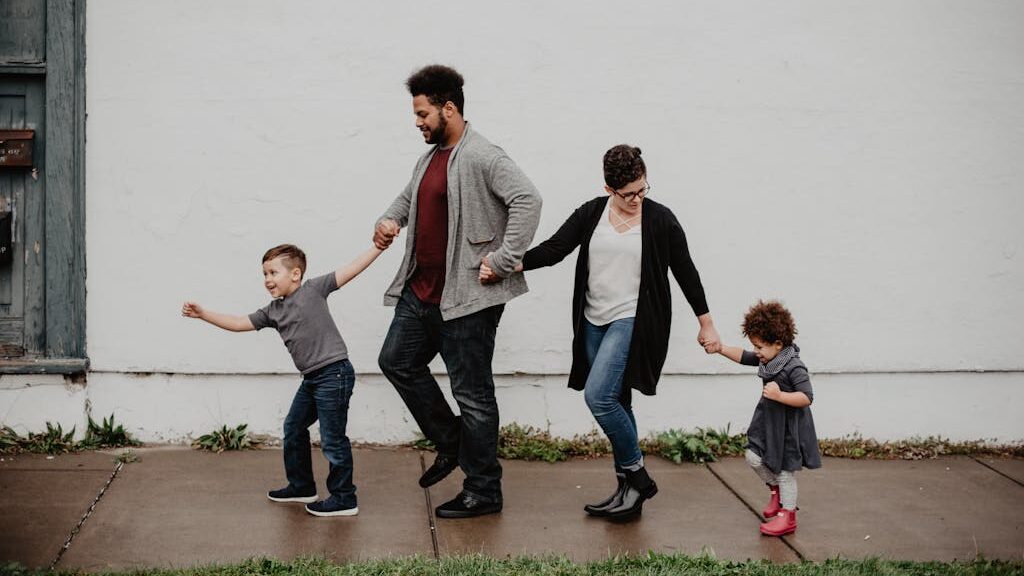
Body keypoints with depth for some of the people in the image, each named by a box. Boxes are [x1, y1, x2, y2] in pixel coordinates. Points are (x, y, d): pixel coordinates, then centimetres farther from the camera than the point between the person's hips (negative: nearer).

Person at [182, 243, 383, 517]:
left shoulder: (313, 289, -8)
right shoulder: (273, 311, 12)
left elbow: (350, 269, -11)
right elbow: (239, 323, 14)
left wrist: (378, 246, -16)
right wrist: (203, 314, 8)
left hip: (334, 373, -9)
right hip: (311, 378, 9)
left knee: (332, 438, -3)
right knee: (293, 428, 19)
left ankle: (344, 499, 7)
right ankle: (301, 486, 35)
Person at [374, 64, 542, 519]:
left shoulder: (482, 157, -16)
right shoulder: (431, 157, 14)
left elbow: (527, 200, -27)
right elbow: (409, 196, 32)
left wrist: (503, 261, -26)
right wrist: (390, 219, 10)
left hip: (467, 297, -10)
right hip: (421, 291, 10)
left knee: (472, 393, -2)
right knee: (397, 361, 17)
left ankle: (483, 493, 10)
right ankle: (451, 443, 30)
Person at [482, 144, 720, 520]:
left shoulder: (660, 220, -4)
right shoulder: (591, 214, 4)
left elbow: (685, 272, 3)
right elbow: (553, 249, -2)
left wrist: (706, 324, 9)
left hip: (633, 320, -5)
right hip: (595, 322, 5)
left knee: (599, 395, -18)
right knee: (614, 404, 10)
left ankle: (636, 476, -2)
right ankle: (629, 490, 19)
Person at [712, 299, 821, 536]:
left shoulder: (794, 367, -24)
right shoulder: (767, 359, 1)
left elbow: (807, 397, -28)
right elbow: (743, 357, 12)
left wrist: (780, 395, -35)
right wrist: (720, 348, 1)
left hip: (789, 427, -8)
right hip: (768, 421, 8)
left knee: (785, 470, 2)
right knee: (754, 457, 7)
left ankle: (787, 516, 16)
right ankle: (776, 489, 31)